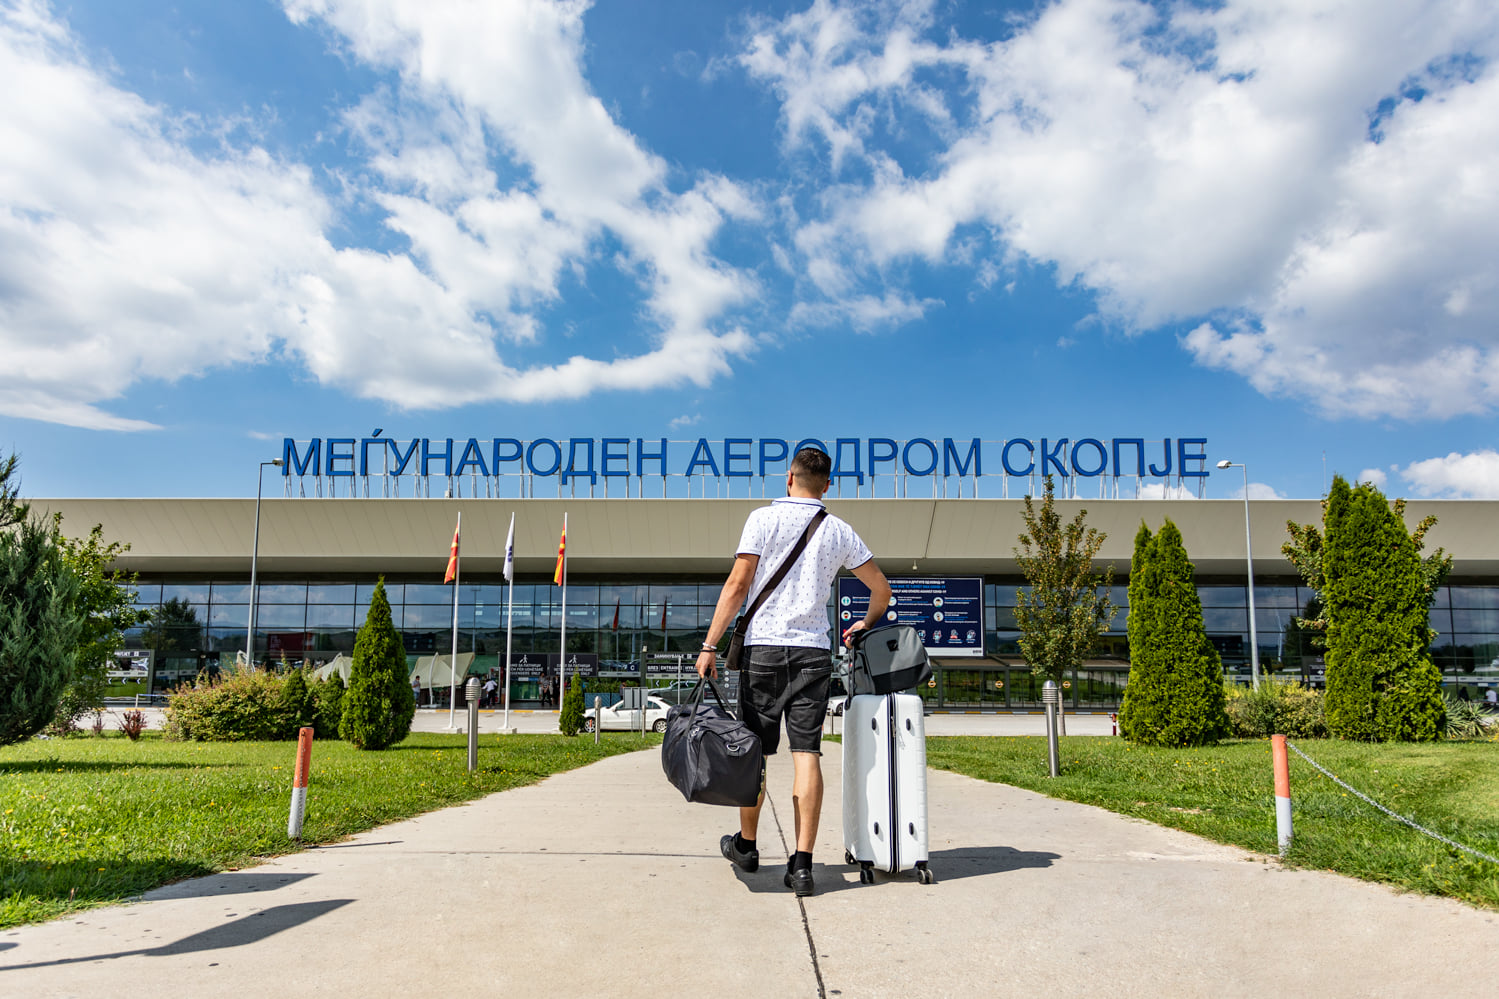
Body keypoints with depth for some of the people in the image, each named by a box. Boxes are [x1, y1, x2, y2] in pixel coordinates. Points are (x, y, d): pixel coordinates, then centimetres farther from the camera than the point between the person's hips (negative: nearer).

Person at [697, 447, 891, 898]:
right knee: (806, 753, -1)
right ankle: (802, 864, -4)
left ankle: (746, 845, 26)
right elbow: (881, 587, 15)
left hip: (764, 646, -2)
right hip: (814, 651, 2)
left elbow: (737, 585, -8)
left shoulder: (764, 519, -1)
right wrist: (866, 626, 33)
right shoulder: (839, 531, 8)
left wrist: (709, 646, -6)